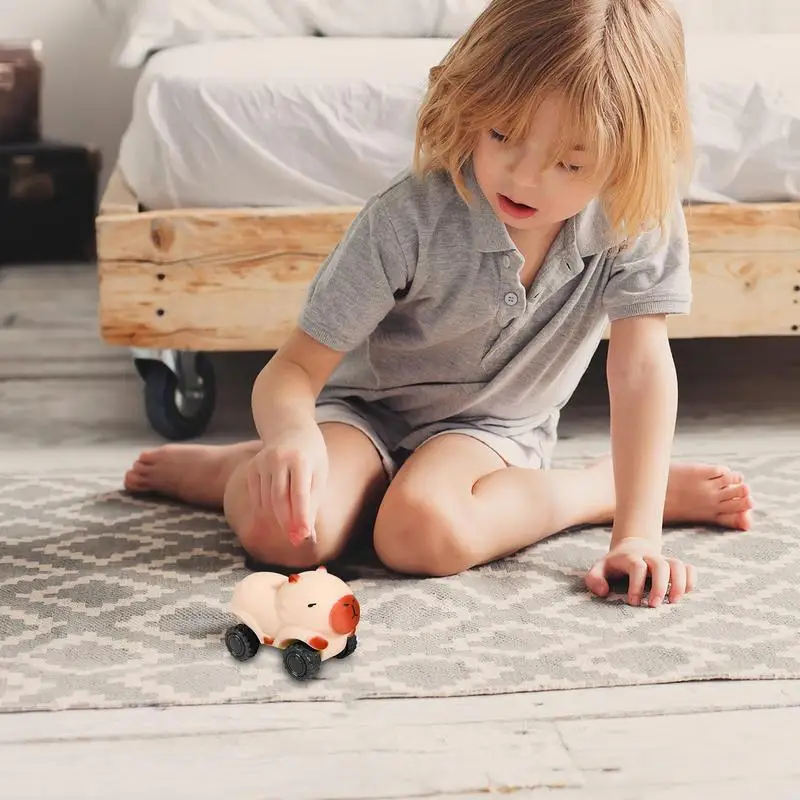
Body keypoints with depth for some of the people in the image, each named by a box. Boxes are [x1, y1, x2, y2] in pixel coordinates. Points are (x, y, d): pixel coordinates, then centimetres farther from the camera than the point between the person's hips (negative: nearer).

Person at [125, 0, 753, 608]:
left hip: (495, 425, 1)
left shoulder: (640, 219, -21)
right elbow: (296, 367, -25)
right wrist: (293, 437, -49)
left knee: (422, 531, -34)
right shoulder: (411, 219, -27)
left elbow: (642, 367, -22)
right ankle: (242, 468, 3)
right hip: (367, 408, -1)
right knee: (281, 529, -32)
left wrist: (636, 536, -31)